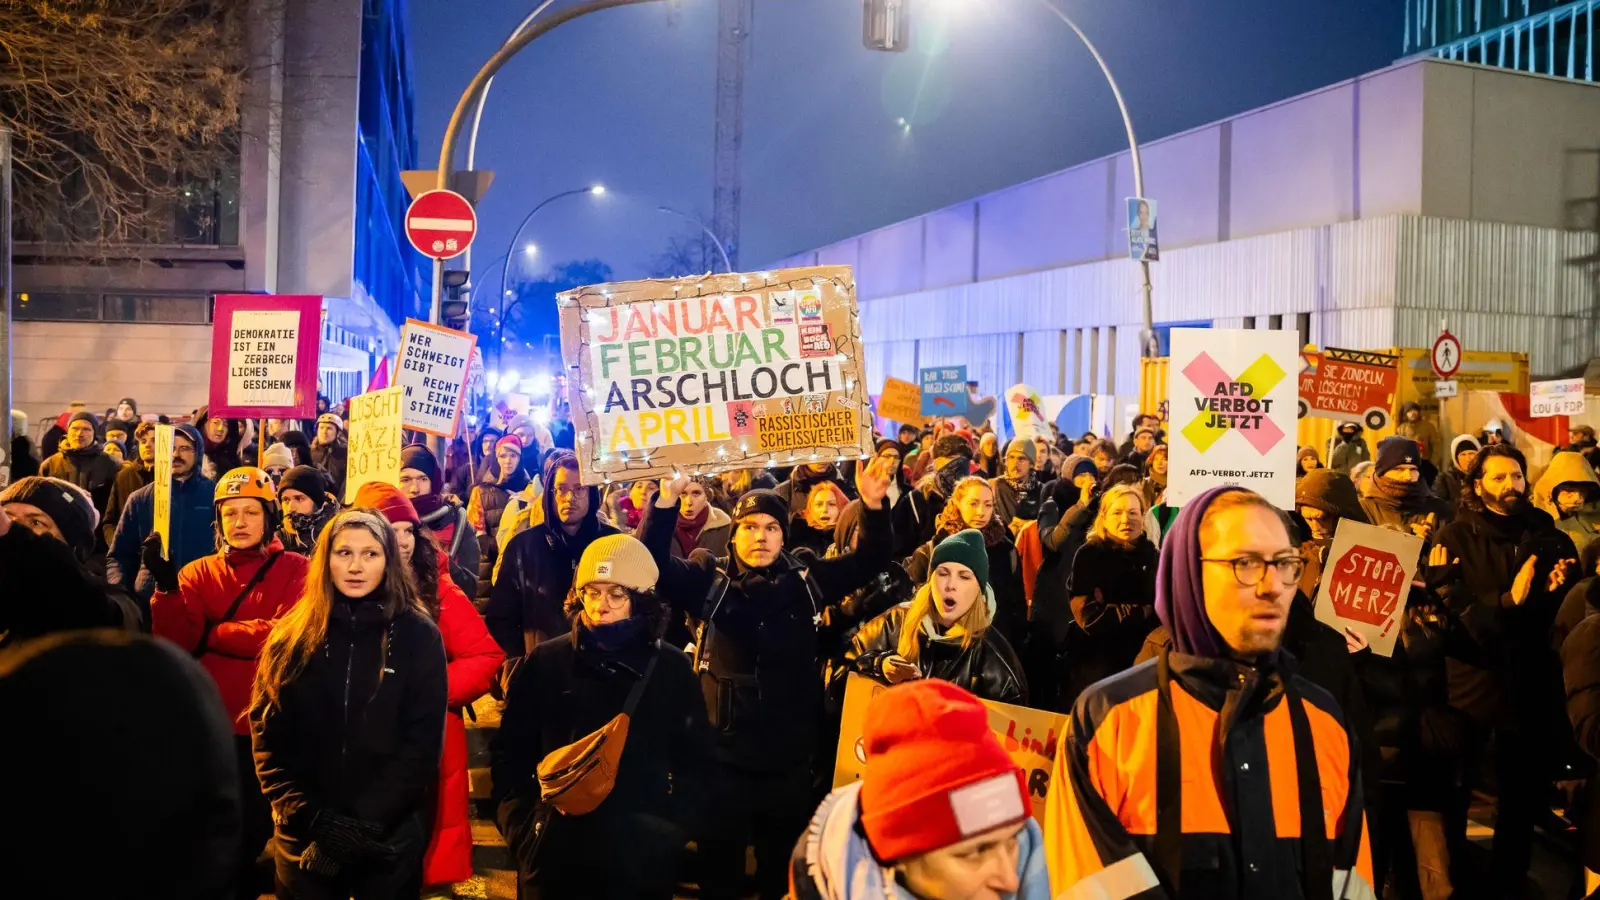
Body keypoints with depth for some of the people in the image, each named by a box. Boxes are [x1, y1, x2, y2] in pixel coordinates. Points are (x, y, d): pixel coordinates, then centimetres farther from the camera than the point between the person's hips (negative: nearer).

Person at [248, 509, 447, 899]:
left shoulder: (419, 635, -4)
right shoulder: (291, 637, 2)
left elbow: (422, 741, -7)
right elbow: (267, 733, -2)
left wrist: (368, 821, -15)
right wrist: (312, 818, -12)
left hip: (391, 833, -1)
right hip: (305, 835, 2)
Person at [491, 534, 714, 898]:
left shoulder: (672, 669, 1)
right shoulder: (544, 662, 1)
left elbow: (696, 764, 5)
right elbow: (509, 753, 5)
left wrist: (675, 830, -7)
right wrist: (522, 829, -5)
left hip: (643, 861, 0)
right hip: (554, 855, 0)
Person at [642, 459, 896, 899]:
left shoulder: (807, 579, 3)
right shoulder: (709, 580, -3)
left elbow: (869, 561, 3)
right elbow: (653, 562, -13)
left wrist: (873, 506, -14)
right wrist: (667, 500, -26)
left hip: (789, 756, 2)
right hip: (723, 754, -2)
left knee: (783, 864, 17)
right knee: (720, 864, 11)